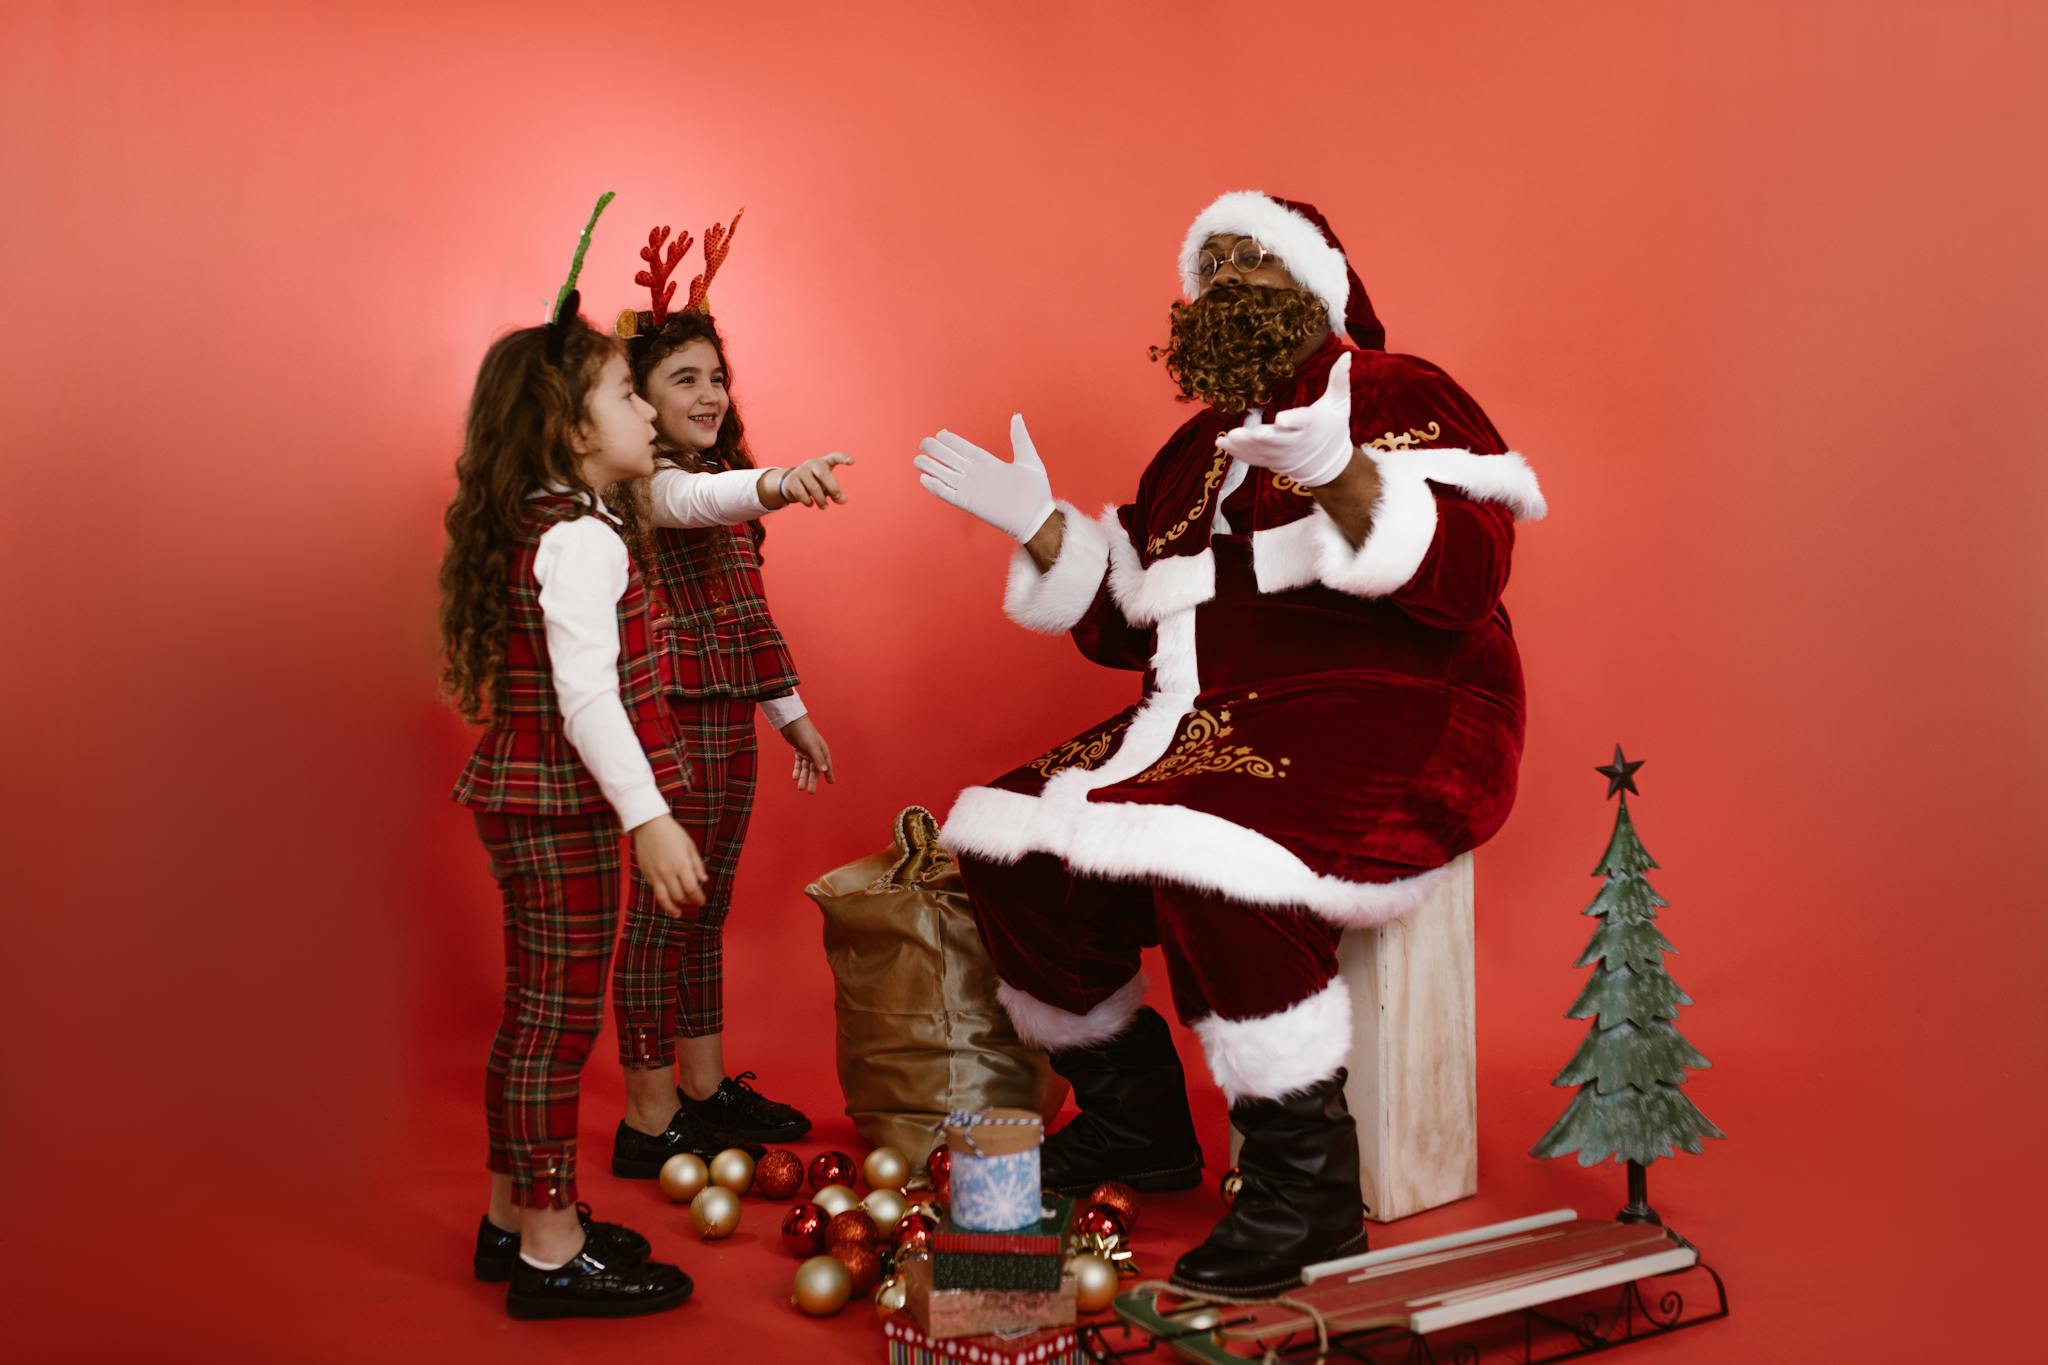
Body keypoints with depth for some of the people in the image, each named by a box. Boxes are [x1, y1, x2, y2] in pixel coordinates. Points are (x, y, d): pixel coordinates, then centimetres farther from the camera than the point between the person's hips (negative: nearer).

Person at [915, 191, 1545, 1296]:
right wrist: (1039, 528, 10)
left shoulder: (1399, 396, -1)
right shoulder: (1196, 451, 21)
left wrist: (1342, 476, -33)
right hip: (1208, 727, 8)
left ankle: (1308, 1183, -19)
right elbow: (1124, 625, 22)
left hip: (1382, 718, -8)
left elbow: (1466, 569, -17)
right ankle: (1132, 1121, 11)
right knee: (1005, 840, -6)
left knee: (1201, 856, -35)